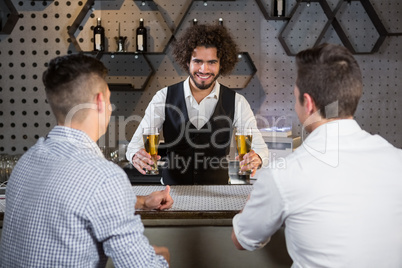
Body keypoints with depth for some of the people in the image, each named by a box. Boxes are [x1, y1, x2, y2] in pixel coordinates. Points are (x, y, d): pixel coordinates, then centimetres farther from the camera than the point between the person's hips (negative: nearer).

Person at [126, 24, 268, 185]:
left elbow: (258, 146, -2)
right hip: (172, 191, 0)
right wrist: (136, 155, -26)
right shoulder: (164, 98, 0)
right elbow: (138, 142, -2)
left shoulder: (237, 103, 1)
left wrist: (256, 158, -26)